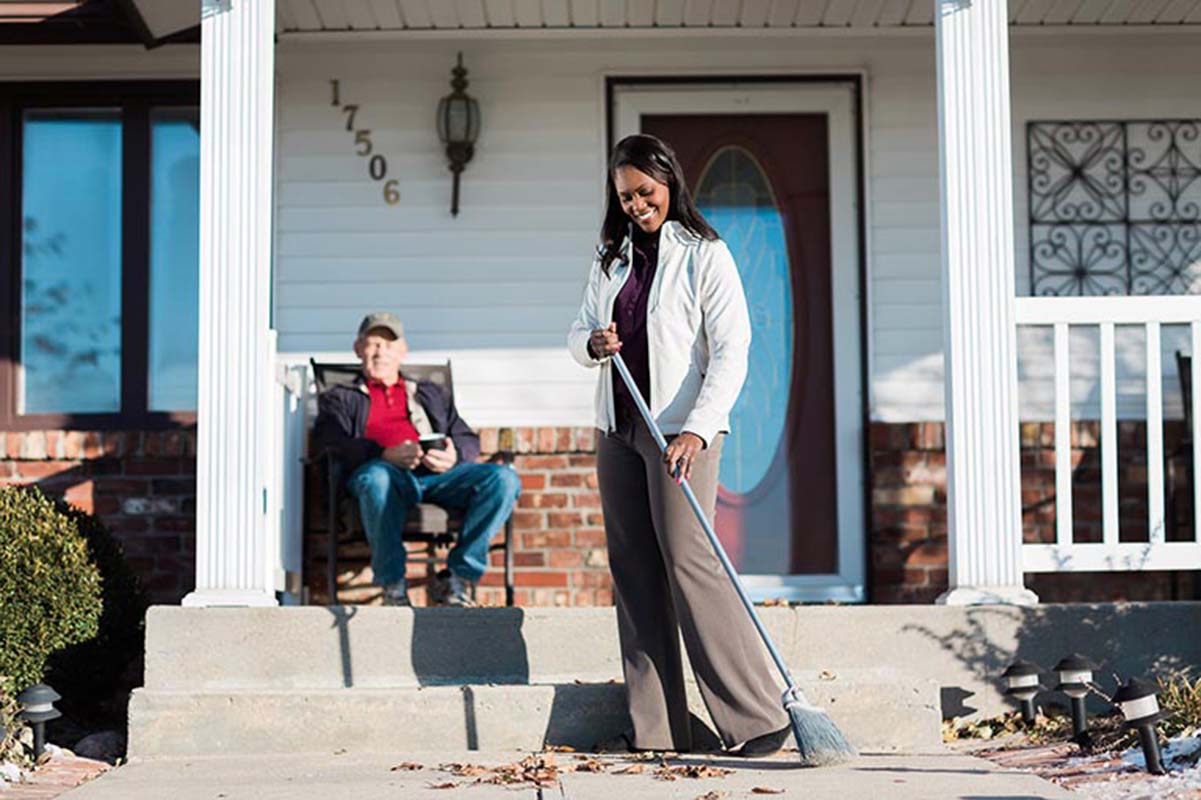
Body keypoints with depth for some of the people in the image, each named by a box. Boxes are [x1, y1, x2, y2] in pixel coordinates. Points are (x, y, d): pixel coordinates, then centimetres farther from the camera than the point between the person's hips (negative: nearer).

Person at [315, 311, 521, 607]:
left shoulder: (432, 394, 37)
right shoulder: (340, 398, 28)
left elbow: (469, 440, 24)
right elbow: (333, 443, 6)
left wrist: (454, 455, -4)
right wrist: (384, 453, -14)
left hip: (438, 474, 3)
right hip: (385, 470, -3)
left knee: (504, 478, -26)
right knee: (377, 478, -42)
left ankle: (456, 579, -21)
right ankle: (393, 587, -28)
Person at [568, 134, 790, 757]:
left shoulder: (704, 255, -5)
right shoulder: (611, 257, 14)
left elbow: (731, 351, -12)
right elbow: (578, 334, 17)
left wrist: (698, 428, -24)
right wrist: (592, 344, -8)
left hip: (680, 430, -6)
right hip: (618, 429, 6)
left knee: (688, 560, -14)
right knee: (633, 571, 5)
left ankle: (758, 719, -9)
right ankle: (653, 729, 9)